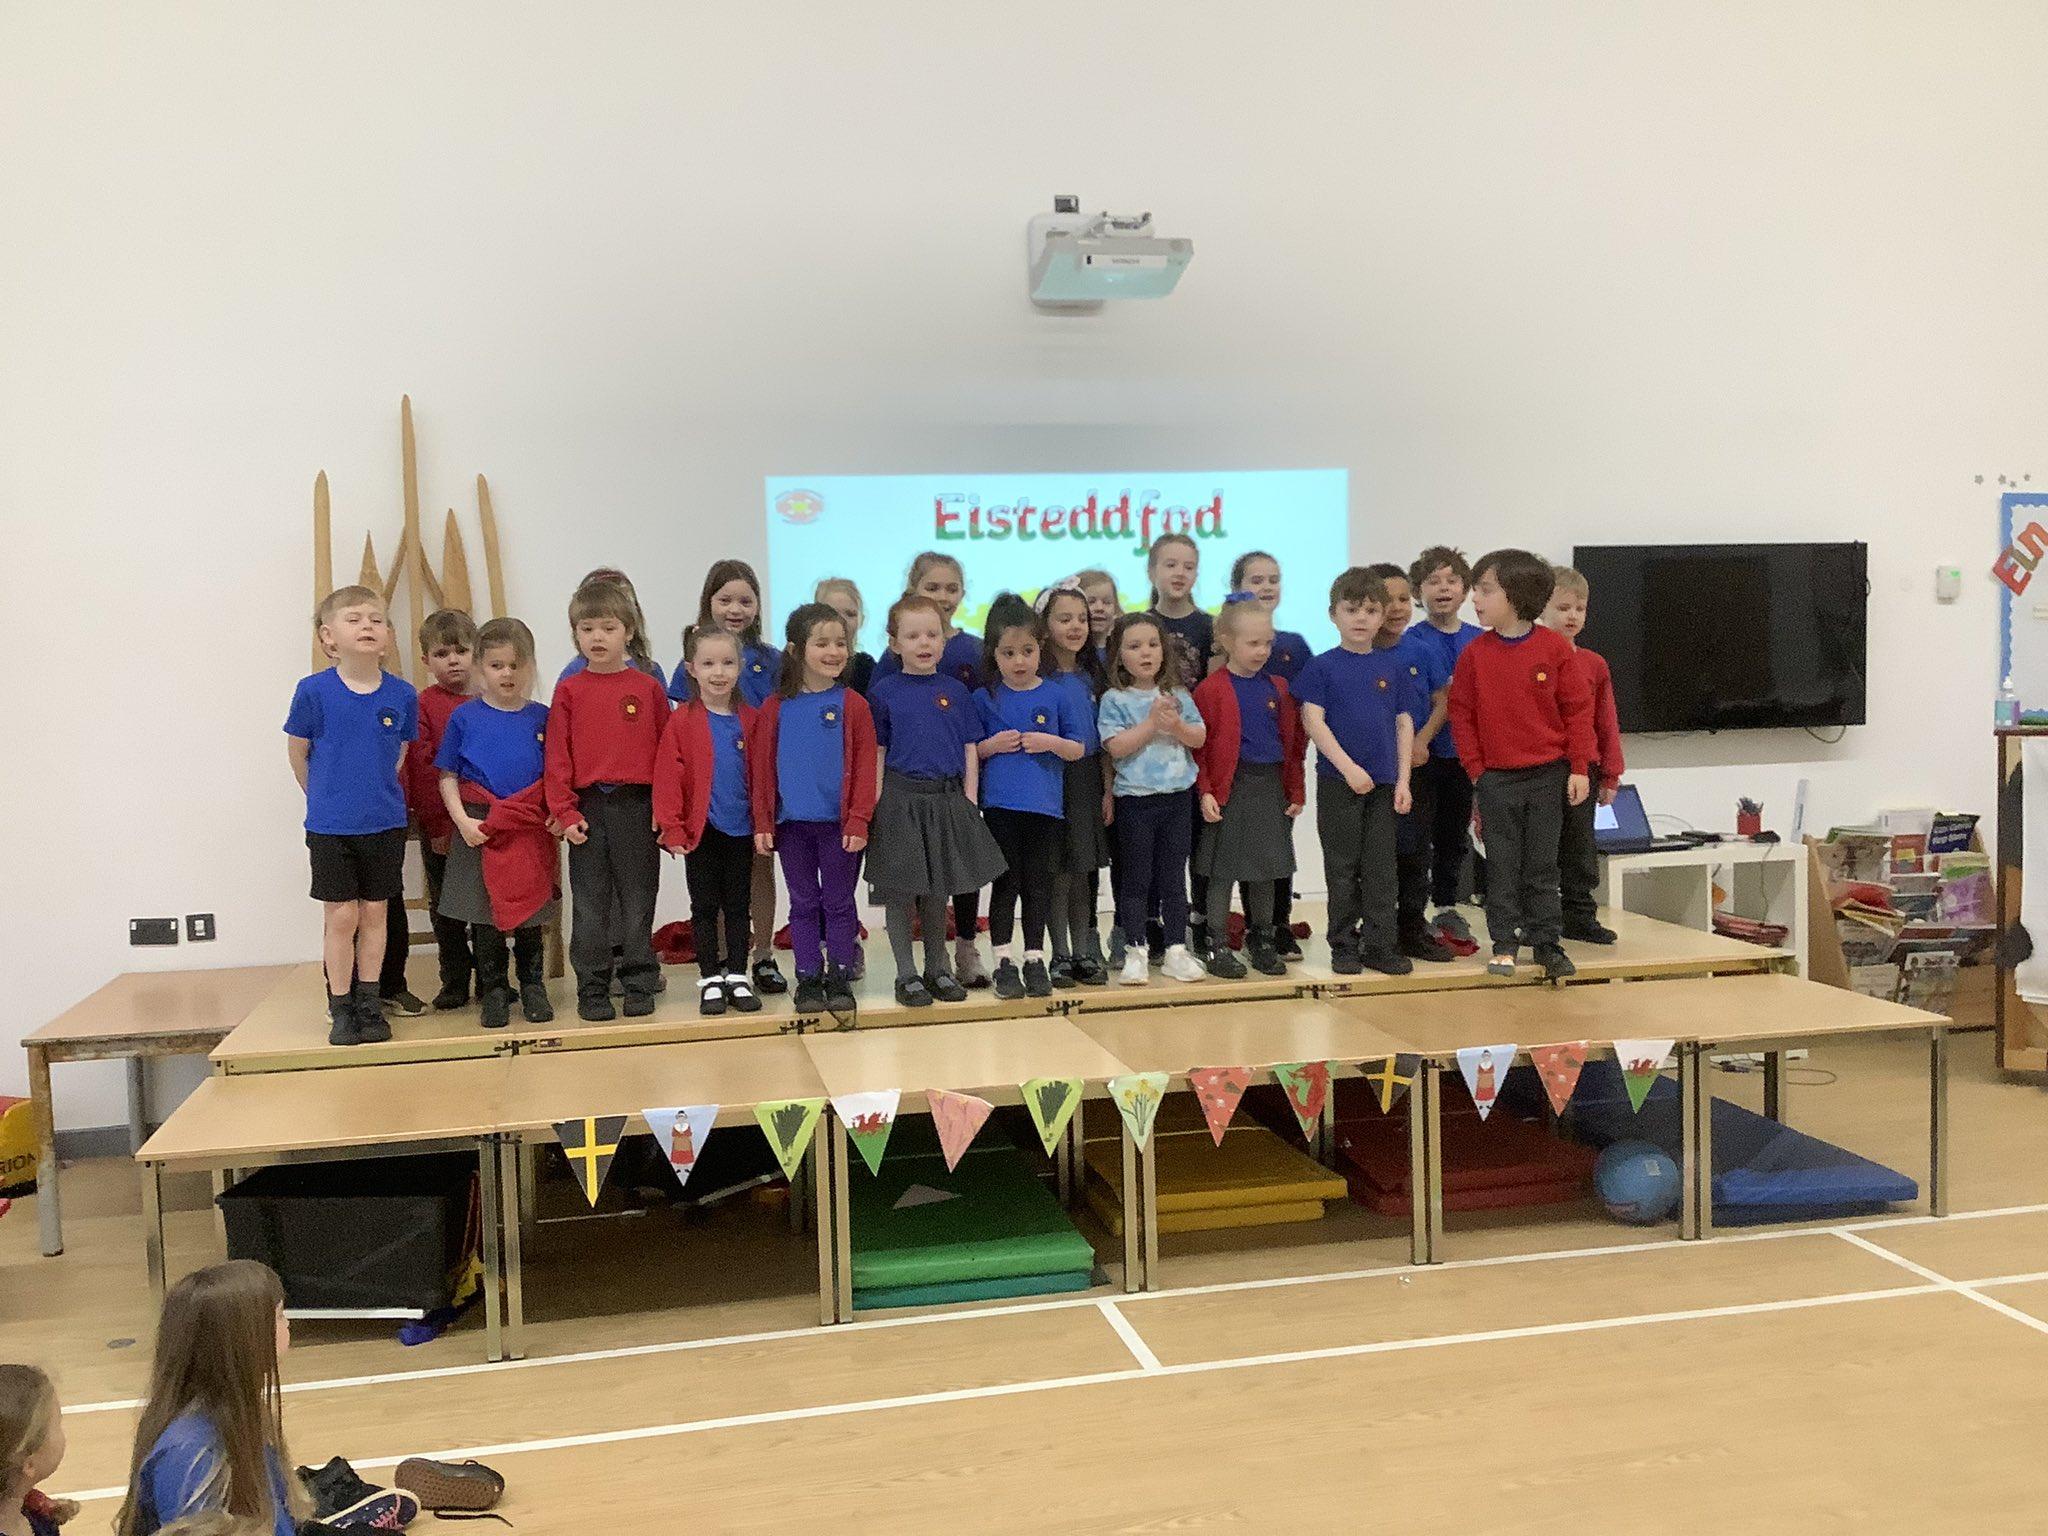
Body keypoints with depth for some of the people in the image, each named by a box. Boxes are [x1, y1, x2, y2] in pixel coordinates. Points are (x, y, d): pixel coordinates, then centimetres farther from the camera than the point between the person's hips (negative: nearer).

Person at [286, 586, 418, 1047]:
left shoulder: (402, 695, -6)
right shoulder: (314, 691, -11)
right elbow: (297, 751, 2)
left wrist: (376, 794, 10)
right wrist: (325, 798, 10)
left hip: (385, 823, 2)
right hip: (330, 825, -2)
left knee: (374, 912, 9)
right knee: (340, 916, 2)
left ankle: (369, 1005, 20)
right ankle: (341, 1009, 14)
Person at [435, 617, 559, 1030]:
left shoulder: (541, 717, 4)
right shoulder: (464, 717, 0)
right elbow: (447, 776, 2)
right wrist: (462, 820, -10)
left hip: (531, 830, 1)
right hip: (479, 831, -1)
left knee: (530, 914, 10)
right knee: (484, 916, 6)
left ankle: (533, 985, 24)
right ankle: (493, 989, 19)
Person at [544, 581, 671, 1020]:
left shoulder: (648, 688, 3)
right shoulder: (569, 691, 4)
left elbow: (667, 750, 4)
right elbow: (557, 755, 1)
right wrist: (565, 812, -6)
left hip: (638, 805, 0)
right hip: (588, 807, 0)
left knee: (637, 899, 6)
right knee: (590, 902, 6)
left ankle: (638, 984, 16)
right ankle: (592, 989, 13)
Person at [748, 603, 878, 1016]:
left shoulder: (853, 705, -2)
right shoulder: (775, 707, 2)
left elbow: (865, 768, -4)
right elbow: (761, 767, 3)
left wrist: (859, 820, -10)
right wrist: (762, 822, -1)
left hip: (839, 823, -1)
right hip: (791, 823, 1)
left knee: (838, 903, 7)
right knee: (803, 904, 9)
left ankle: (839, 978, 15)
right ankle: (808, 979, 17)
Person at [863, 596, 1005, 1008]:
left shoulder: (955, 691, 7)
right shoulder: (884, 691, 0)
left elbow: (970, 750, 9)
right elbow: (876, 754, 1)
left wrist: (969, 801, 1)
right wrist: (878, 803, -6)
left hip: (947, 800, 3)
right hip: (901, 799, -2)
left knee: (938, 890, 12)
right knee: (899, 889, 2)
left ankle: (938, 969, 23)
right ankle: (906, 974, 12)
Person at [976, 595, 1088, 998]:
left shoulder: (1058, 696, 3)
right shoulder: (984, 700, 2)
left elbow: (1078, 750, 5)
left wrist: (1052, 742, -13)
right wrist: (992, 746, -12)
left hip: (1045, 804, 1)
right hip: (1000, 804, -1)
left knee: (1038, 882, 7)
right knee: (1006, 881, 2)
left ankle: (1035, 958, 17)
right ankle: (1004, 961, 10)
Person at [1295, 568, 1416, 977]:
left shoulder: (1392, 667, 7)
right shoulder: (1322, 667, -3)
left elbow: (1404, 724, 8)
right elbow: (1313, 721, -9)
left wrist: (1402, 779, 1)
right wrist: (1349, 767, -16)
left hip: (1383, 783, 3)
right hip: (1338, 782, -3)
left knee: (1381, 867, 6)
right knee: (1342, 867, 4)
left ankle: (1380, 945, 13)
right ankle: (1344, 946, 13)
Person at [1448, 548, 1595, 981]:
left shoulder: (1555, 648, -6)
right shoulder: (1474, 654, -3)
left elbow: (1578, 709, -2)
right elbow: (1462, 715, 2)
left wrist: (1578, 767, -4)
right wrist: (1476, 769, -2)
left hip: (1548, 775, -1)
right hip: (1496, 778, 1)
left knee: (1542, 867, 7)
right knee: (1502, 867, 6)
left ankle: (1546, 942, 17)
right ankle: (1504, 944, 14)